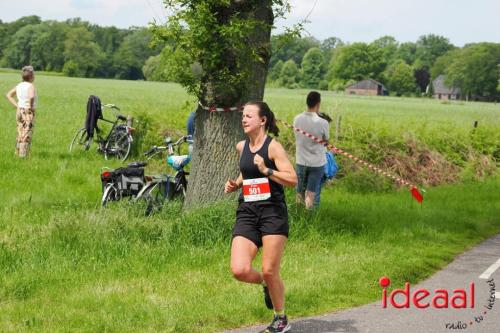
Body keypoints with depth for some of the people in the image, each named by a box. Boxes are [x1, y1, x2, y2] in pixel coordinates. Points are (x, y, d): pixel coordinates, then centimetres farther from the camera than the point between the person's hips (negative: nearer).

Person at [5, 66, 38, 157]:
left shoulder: (19, 85, 7)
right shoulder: (31, 86, -14)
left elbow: (8, 95, 15)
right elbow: (31, 96, -34)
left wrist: (16, 105, 10)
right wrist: (31, 106, -17)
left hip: (20, 111, 7)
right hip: (28, 113, -7)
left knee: (20, 134, 16)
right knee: (27, 135, -3)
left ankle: (18, 153, 20)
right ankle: (23, 154, -4)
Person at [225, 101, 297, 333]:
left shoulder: (273, 147, -6)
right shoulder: (241, 147, 12)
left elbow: (292, 180, -12)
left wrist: (266, 170, -22)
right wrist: (235, 184, 12)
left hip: (273, 212, -5)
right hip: (247, 213, 5)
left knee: (269, 271, -4)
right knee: (239, 270, -12)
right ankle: (265, 284, 23)